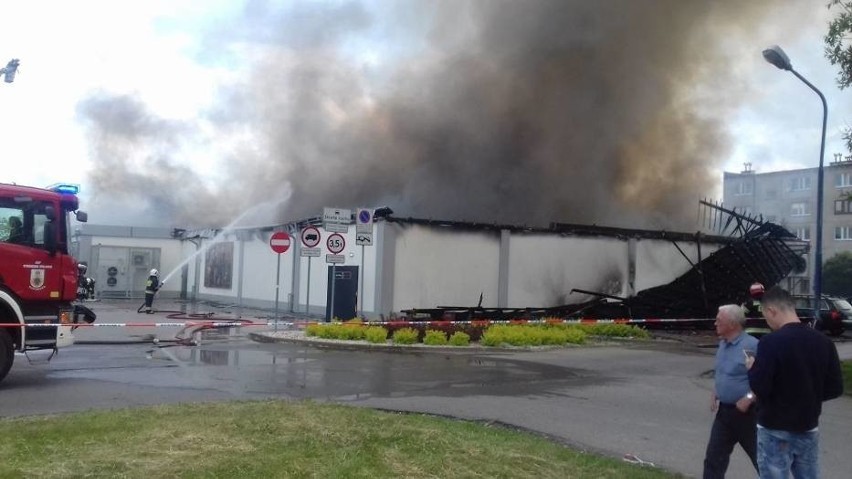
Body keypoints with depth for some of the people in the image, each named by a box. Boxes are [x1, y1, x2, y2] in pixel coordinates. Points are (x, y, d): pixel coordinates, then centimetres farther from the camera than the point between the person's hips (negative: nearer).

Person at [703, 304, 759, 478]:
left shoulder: (752, 345, -19)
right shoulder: (722, 344, 8)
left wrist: (749, 398, -25)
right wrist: (715, 393, 10)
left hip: (746, 413, -8)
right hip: (724, 411, 8)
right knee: (714, 458, 10)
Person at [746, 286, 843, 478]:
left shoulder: (771, 341, -18)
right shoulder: (823, 341, 0)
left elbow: (759, 387, -20)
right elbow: (835, 388, 5)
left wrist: (751, 368, -1)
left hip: (775, 431, -5)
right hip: (809, 429, 5)